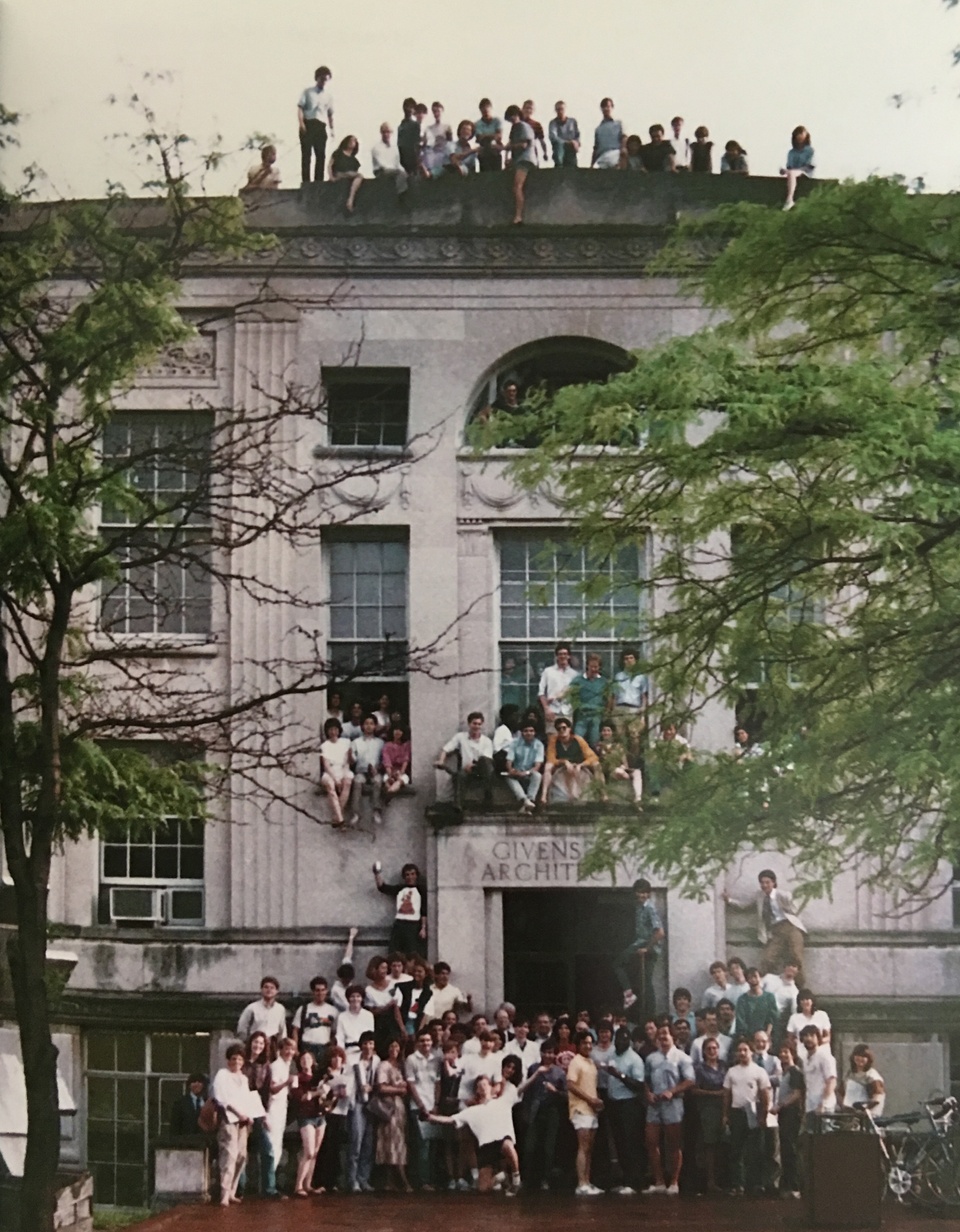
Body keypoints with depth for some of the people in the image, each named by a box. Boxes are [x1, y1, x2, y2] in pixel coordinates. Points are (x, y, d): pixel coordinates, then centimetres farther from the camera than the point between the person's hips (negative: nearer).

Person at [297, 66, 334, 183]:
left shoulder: (329, 96, 16)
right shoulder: (308, 92, 6)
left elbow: (330, 114, 18)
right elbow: (300, 108, -1)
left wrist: (332, 129, 6)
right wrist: (301, 124, -13)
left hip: (321, 126, 3)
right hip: (308, 124, -3)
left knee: (321, 155, -1)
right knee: (306, 154, -6)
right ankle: (305, 181, -7)